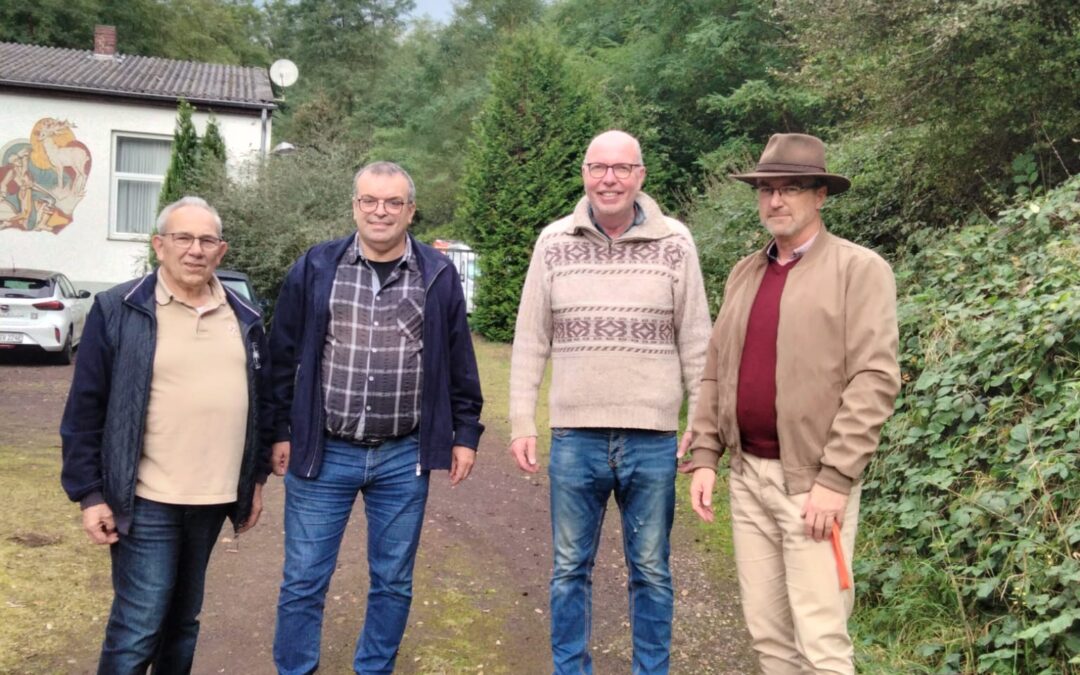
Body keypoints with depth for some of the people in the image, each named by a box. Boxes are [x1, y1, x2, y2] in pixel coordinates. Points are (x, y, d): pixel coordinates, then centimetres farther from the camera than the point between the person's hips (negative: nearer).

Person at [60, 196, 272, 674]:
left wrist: (257, 478, 12)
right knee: (138, 626, -1)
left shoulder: (243, 318, 7)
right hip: (147, 500, -4)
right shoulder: (117, 311, -6)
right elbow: (85, 409, -5)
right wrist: (89, 494, -7)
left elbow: (262, 401, 14)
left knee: (183, 619, 17)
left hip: (214, 498, 4)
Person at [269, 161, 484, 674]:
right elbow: (283, 356, 4)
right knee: (303, 581, 7)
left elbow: (459, 362, 6)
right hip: (322, 453, 0)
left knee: (393, 582, 13)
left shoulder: (438, 275, 2)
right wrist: (280, 432, 3)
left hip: (404, 458, 1)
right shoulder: (315, 268, 0)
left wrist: (465, 433, 4)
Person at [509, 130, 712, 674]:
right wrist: (521, 423, 0)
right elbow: (530, 342, 4)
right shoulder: (554, 243, 1)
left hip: (653, 439, -1)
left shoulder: (674, 244, -1)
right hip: (574, 437, 1)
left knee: (650, 570, 12)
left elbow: (695, 343, 2)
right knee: (570, 568, 12)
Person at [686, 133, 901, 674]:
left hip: (813, 480, -6)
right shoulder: (744, 274, 14)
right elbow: (715, 372, 15)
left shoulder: (859, 269, -5)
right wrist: (704, 457, 7)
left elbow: (874, 379, -12)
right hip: (747, 476, 6)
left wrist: (835, 478, -17)